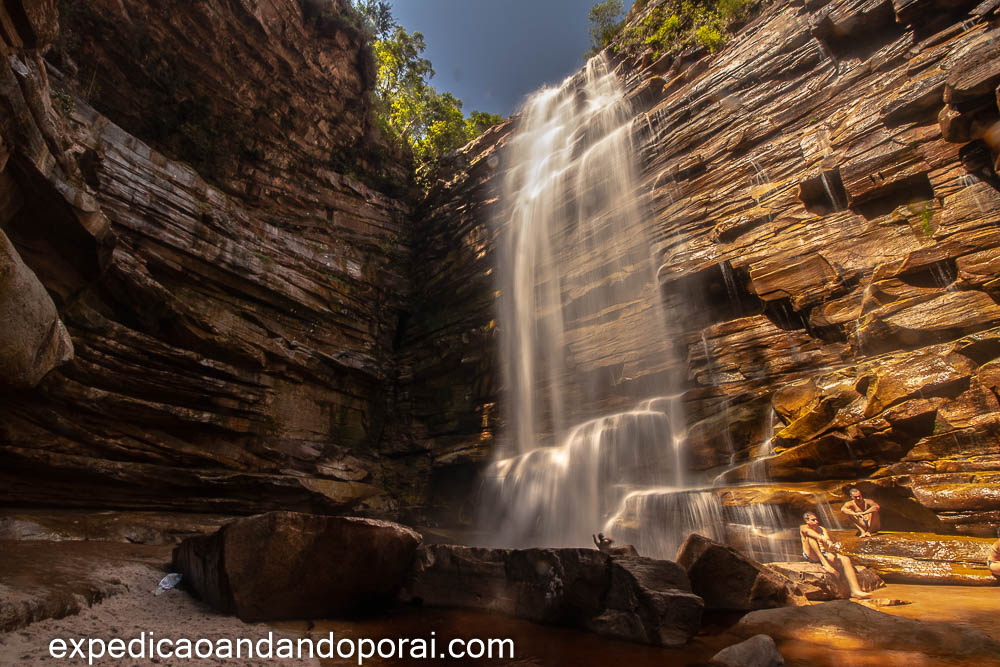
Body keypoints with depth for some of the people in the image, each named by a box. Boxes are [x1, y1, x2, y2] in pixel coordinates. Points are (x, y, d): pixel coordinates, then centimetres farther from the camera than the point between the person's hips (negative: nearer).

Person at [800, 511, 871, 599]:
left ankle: (855, 590, -27)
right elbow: (808, 531, -19)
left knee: (845, 559, -20)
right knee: (810, 537, -30)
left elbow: (827, 538, -2)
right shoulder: (803, 527, 6)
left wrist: (829, 542, -27)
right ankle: (825, 564, -39)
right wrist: (820, 537, -39)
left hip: (824, 554, 4)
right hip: (811, 555, -4)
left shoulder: (822, 529, 20)